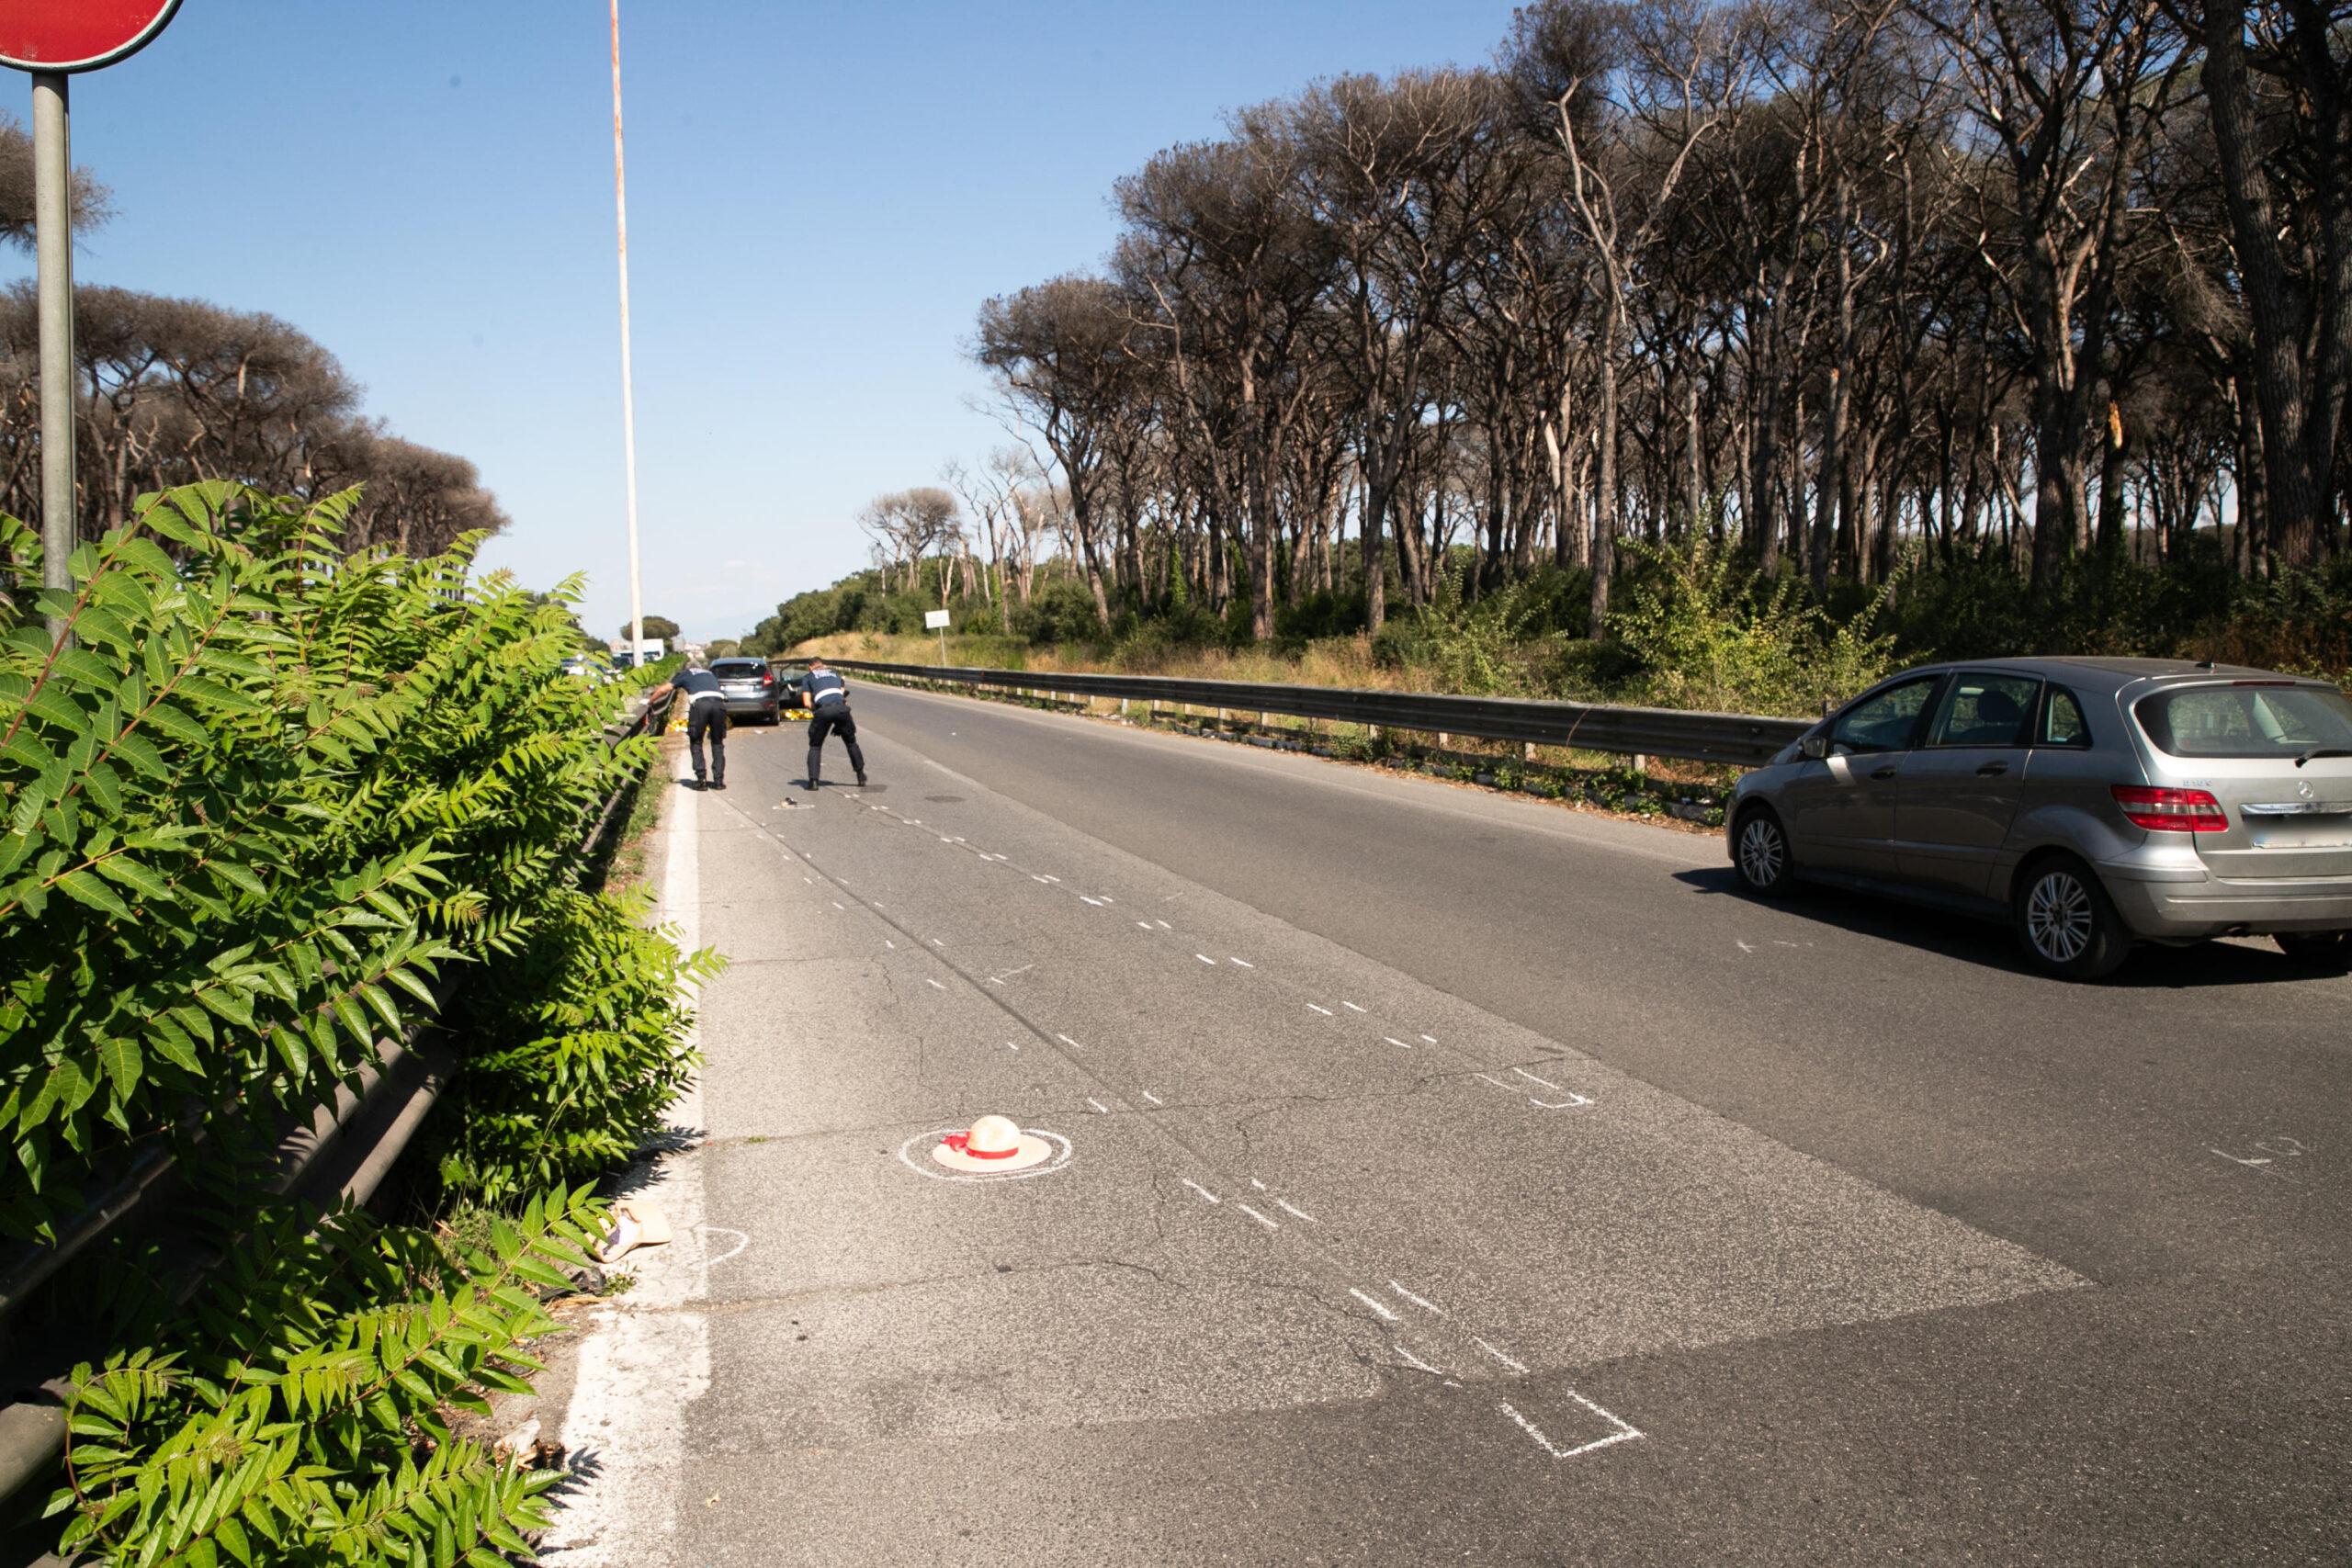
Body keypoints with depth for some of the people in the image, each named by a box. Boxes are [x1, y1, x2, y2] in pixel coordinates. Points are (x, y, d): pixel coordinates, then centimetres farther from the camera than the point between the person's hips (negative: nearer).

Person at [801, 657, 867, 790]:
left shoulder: (809, 677, 23)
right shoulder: (834, 674, 32)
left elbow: (807, 703, 11)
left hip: (823, 710, -2)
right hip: (841, 708, 2)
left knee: (815, 746, 15)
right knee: (851, 743, 21)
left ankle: (813, 780, 6)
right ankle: (861, 777, 25)